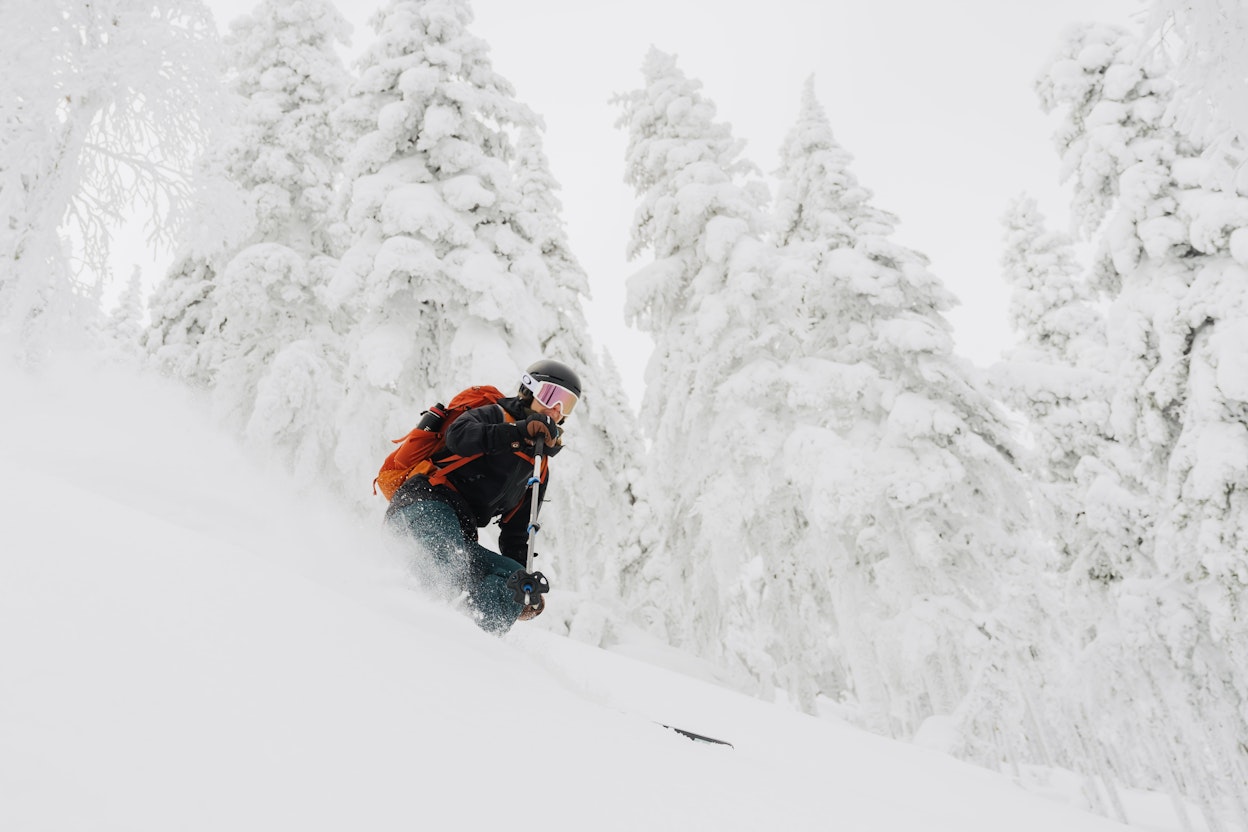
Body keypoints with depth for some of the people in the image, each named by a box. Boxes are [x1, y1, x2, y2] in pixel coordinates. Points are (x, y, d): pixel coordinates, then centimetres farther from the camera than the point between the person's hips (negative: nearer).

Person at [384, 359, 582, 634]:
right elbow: (458, 435, -16)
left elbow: (515, 534, 26)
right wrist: (519, 431, -21)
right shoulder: (495, 416, 9)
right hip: (427, 502, -7)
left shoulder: (540, 470, 26)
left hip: (459, 538, 7)